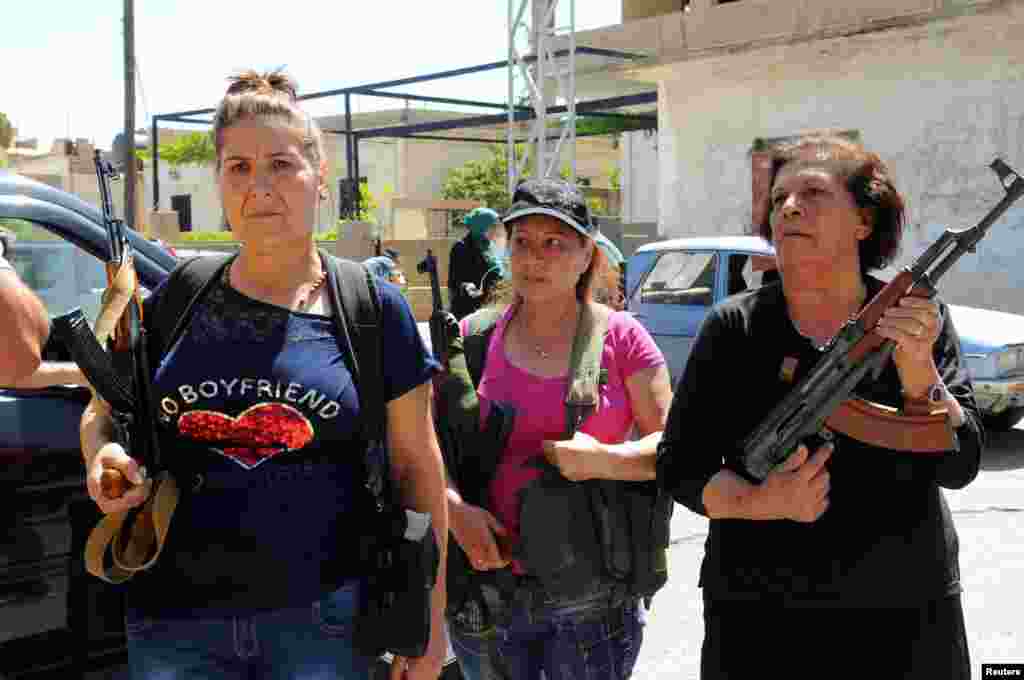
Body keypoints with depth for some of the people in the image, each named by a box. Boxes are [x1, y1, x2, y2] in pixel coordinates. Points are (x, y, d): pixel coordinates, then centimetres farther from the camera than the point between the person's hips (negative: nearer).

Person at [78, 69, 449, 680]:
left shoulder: (374, 311, -3)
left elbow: (418, 464, 1)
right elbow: (101, 412, 16)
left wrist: (430, 619, 0)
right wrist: (102, 456, -8)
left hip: (320, 622, -2)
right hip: (171, 626, 2)